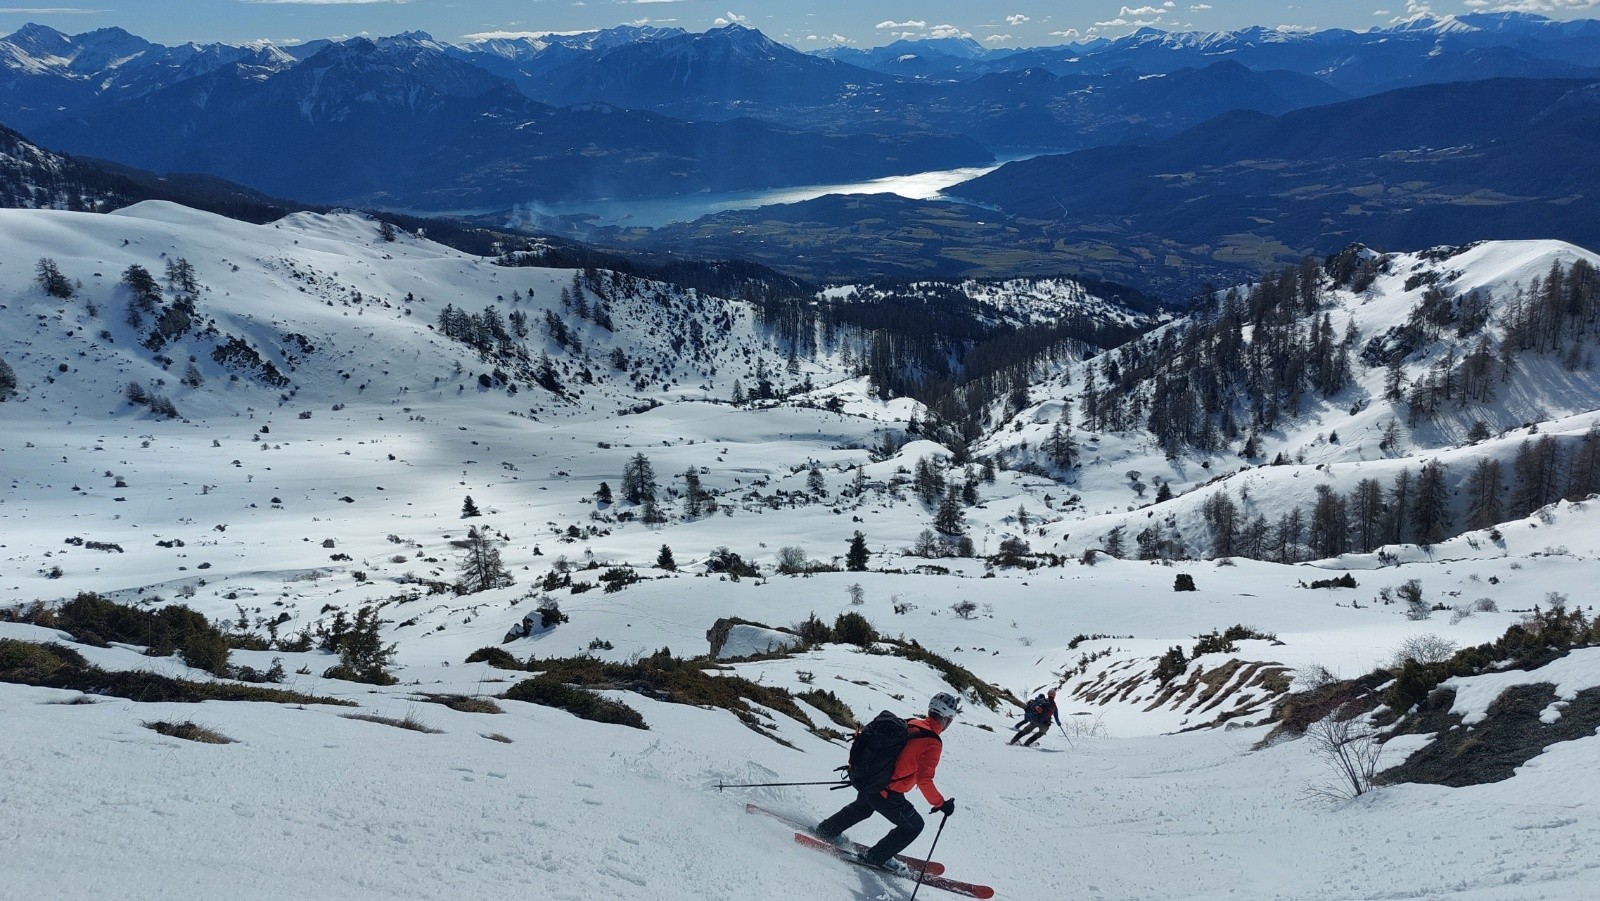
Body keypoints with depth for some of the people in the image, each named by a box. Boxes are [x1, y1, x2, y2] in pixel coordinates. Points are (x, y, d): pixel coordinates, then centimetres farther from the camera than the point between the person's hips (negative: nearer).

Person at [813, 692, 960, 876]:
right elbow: (924, 779, -24)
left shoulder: (909, 724, 5)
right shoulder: (933, 743, -19)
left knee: (862, 808, 38)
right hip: (887, 795, -8)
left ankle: (825, 831, 49)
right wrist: (941, 804, -12)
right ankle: (876, 857, 20)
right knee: (914, 826, 14)